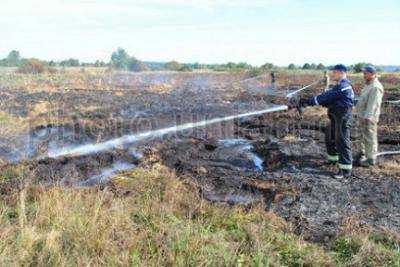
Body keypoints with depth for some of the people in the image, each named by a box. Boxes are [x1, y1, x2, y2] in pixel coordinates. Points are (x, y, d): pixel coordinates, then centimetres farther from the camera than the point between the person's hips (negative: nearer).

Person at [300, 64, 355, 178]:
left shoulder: (343, 86, -16)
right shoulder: (339, 85, 18)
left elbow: (327, 96, -22)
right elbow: (328, 96, 13)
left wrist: (310, 101, -21)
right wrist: (309, 101, 1)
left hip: (343, 117, -11)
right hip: (335, 117, 11)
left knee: (342, 141, -9)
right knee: (329, 138, 21)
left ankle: (346, 170, -6)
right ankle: (333, 159, 41)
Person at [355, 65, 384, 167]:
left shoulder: (375, 87, -19)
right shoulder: (368, 85, 14)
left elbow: (373, 104, -25)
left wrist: (367, 117, -28)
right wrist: (359, 110, 21)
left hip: (369, 117, -10)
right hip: (363, 115, 10)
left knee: (370, 137, -3)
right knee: (364, 135, 20)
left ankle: (371, 159, 4)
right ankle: (363, 153, 35)